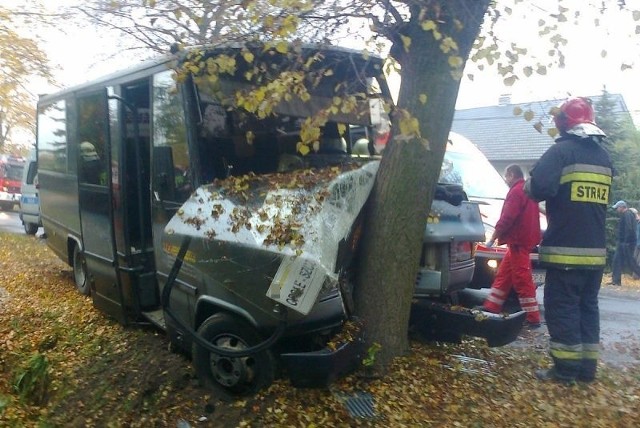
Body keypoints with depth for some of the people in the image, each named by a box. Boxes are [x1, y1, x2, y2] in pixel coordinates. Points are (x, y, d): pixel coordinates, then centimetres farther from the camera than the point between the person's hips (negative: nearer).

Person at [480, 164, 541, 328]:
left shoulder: (516, 191, -13)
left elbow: (507, 218, -19)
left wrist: (495, 235, -8)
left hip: (518, 241, -10)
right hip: (524, 239, 10)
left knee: (522, 279, -6)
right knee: (503, 275, 15)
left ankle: (532, 317, -2)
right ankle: (491, 307, 21)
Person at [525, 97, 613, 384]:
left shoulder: (563, 150, -10)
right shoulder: (604, 157, 15)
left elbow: (539, 187, -21)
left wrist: (529, 186, -1)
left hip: (566, 248, -7)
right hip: (596, 249, 7)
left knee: (562, 307, 0)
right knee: (588, 306, 14)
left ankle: (566, 368, 4)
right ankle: (587, 367, 19)